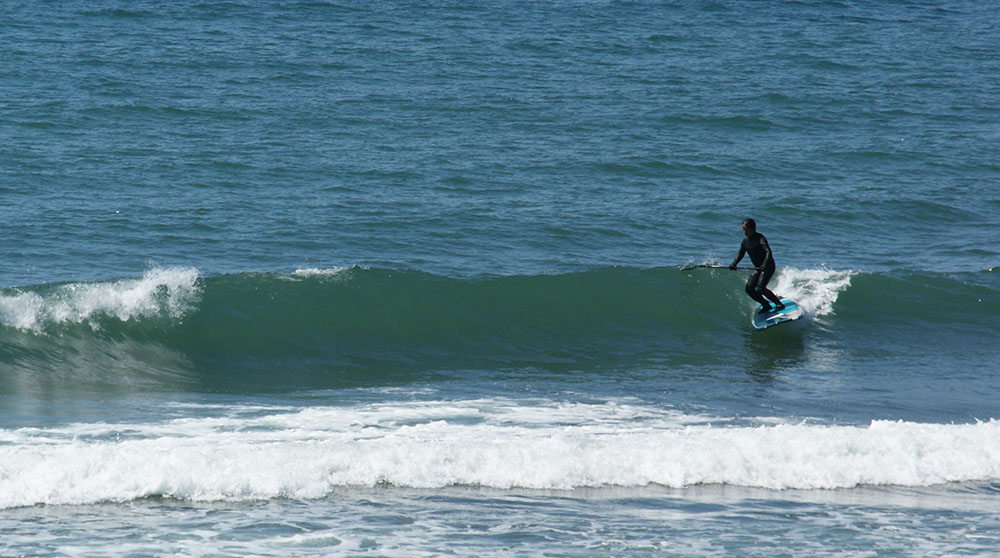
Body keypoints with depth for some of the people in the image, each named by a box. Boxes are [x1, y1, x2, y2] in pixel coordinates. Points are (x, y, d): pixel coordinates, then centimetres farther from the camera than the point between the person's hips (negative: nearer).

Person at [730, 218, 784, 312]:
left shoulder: (759, 238, -19)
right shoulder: (745, 241, 4)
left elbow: (768, 252, -30)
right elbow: (740, 254, 14)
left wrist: (765, 265, -45)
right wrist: (733, 264, -5)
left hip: (768, 266, -8)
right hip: (758, 267, 8)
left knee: (760, 288, -22)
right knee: (749, 289, -1)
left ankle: (779, 304, -11)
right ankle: (766, 305, 14)